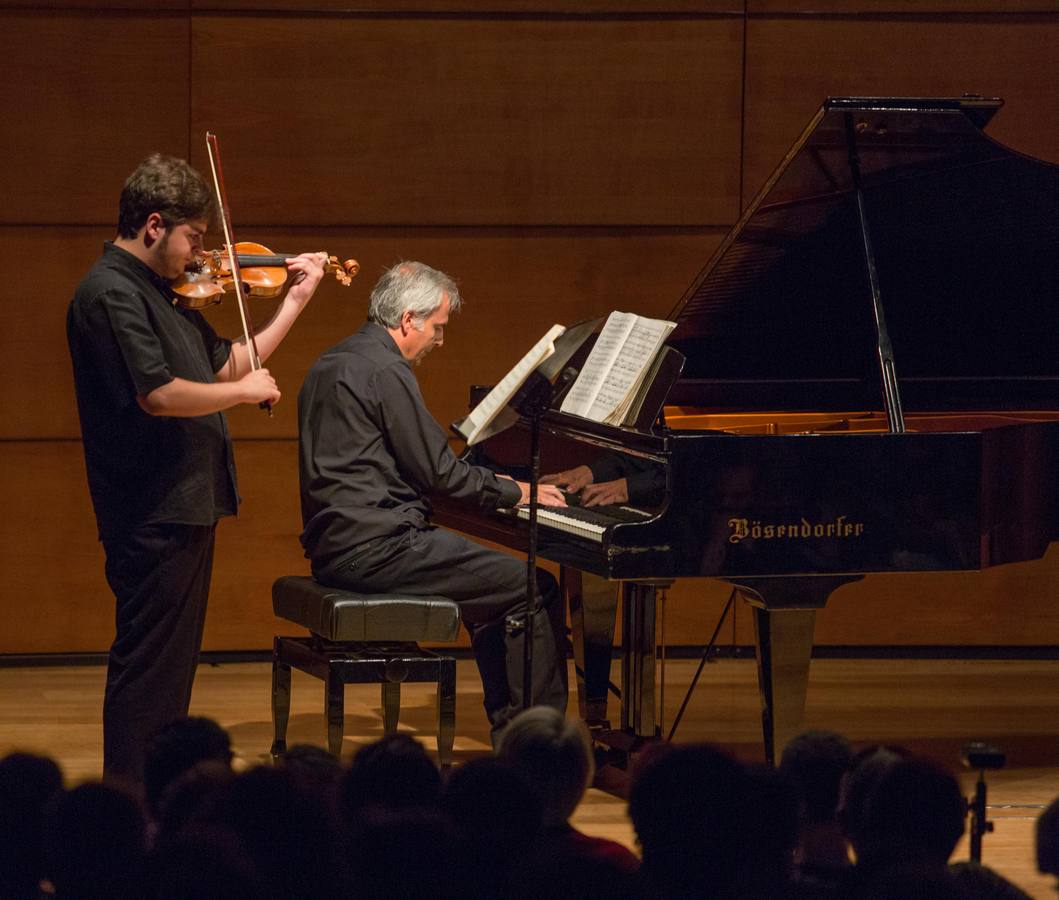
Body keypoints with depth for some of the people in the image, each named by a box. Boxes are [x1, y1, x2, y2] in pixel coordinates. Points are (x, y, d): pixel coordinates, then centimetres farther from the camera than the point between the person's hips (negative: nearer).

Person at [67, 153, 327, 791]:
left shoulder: (164, 291, 15)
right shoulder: (111, 294, -16)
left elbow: (226, 365, 21)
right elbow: (157, 394, -26)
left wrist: (296, 301, 18)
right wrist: (245, 391, -13)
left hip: (186, 507, 10)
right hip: (152, 515, -10)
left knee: (172, 663, 16)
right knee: (149, 664, -8)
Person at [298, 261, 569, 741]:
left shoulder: (333, 364, 18)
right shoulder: (385, 371, -14)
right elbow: (438, 471, -13)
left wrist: (498, 487, 24)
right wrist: (514, 491, 2)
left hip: (337, 546, 11)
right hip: (376, 548, -11)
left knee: (496, 585, 24)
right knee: (536, 590, -8)